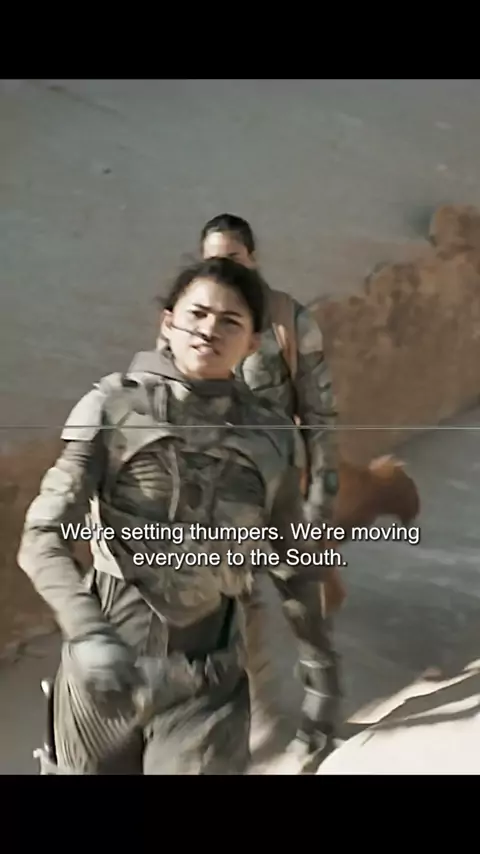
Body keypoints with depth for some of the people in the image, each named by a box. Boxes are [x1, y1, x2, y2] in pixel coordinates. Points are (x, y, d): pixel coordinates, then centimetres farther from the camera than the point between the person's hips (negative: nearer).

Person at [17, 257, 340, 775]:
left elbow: (294, 564, 8)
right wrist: (87, 634, -27)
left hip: (209, 679, 1)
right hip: (107, 666, 0)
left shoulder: (270, 438, -3)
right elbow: (43, 538, -13)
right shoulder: (115, 406, -10)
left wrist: (323, 665, 11)